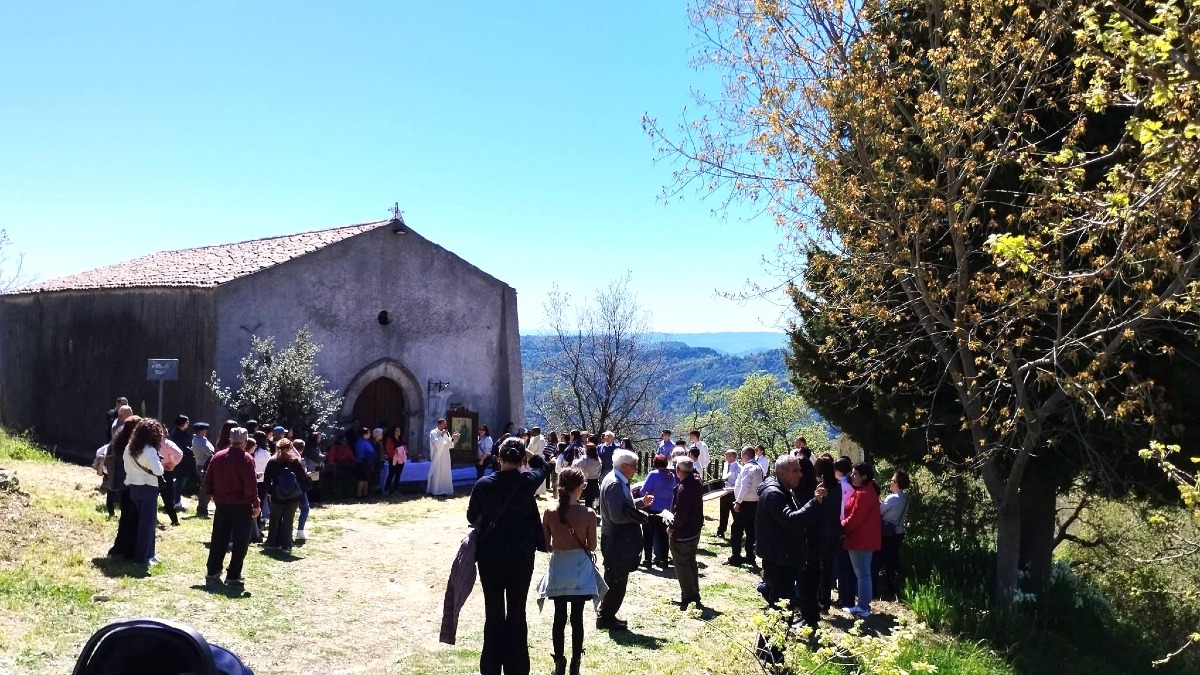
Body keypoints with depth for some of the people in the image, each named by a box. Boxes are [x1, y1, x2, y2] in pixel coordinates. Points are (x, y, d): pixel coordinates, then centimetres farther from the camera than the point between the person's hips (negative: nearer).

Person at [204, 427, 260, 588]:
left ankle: (213, 572, 21)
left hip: (221, 504, 6)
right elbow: (251, 486, -16)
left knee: (218, 539, 16)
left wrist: (216, 495, 18)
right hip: (242, 506, -6)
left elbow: (208, 481, 9)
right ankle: (233, 575, 1)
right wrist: (255, 505, -7)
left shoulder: (217, 456, 5)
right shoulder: (246, 459, -14)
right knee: (240, 542, 2)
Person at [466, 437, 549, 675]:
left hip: (490, 556, 0)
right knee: (517, 614, 10)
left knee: (493, 614, 10)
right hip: (521, 557, 0)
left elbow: (471, 518, 3)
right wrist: (524, 452, 12)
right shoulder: (527, 482, -10)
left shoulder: (483, 484, -11)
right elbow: (542, 465, 14)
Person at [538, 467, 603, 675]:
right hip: (580, 568, -2)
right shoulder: (588, 514, -13)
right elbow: (592, 546, -3)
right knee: (577, 617, 6)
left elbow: (546, 545, 0)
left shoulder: (549, 513, -8)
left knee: (559, 617, 11)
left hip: (558, 567, 2)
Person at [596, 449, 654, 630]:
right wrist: (641, 517, -18)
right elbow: (617, 515, -27)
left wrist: (640, 502, 8)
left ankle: (607, 616, 28)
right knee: (617, 582, -1)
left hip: (617, 540, 11)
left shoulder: (618, 481, 11)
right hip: (617, 542, -11)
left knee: (615, 581, 18)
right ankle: (605, 618, 9)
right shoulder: (614, 484, -22)